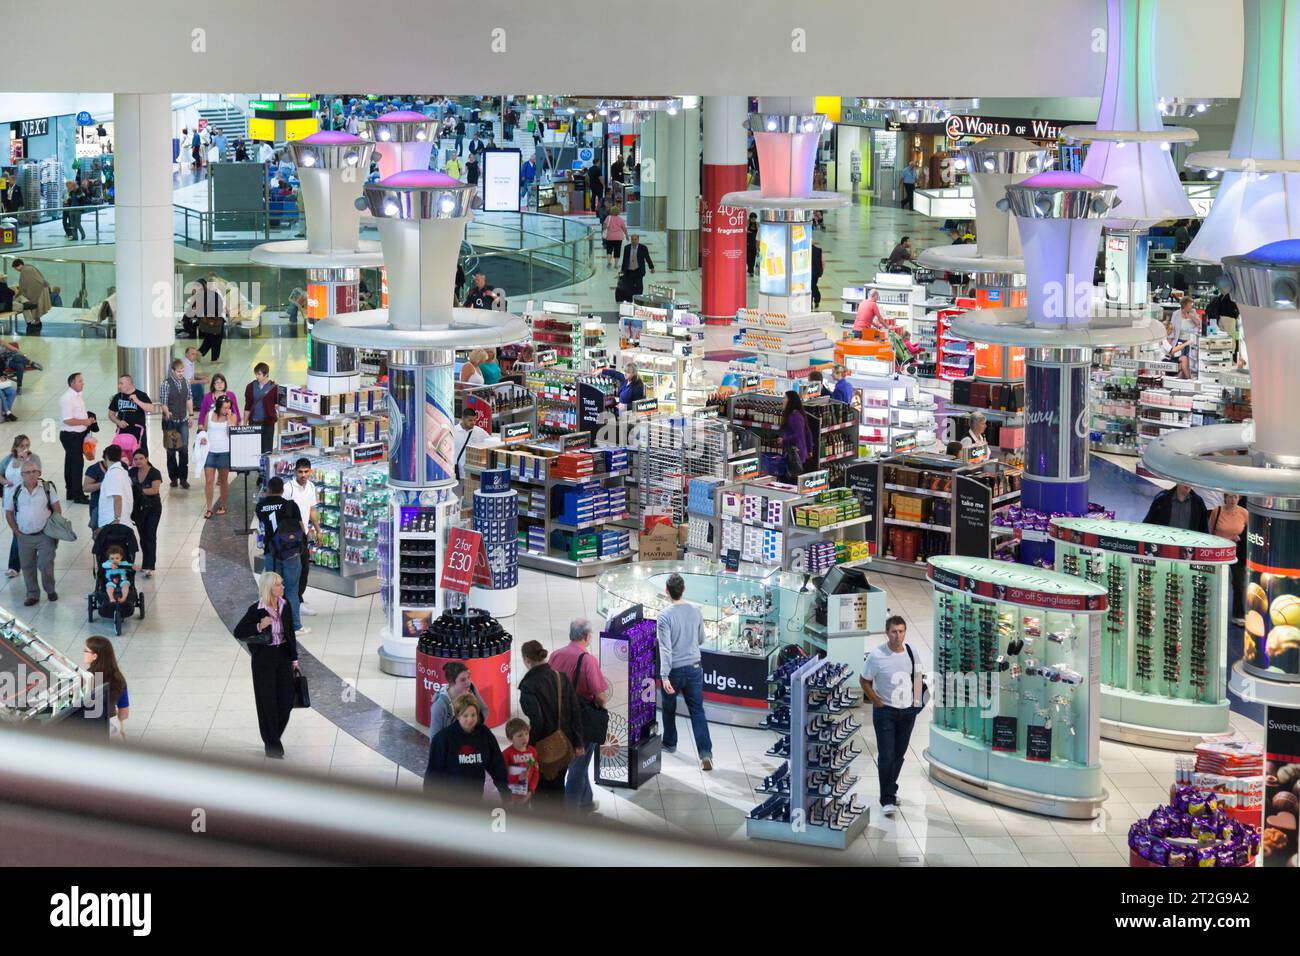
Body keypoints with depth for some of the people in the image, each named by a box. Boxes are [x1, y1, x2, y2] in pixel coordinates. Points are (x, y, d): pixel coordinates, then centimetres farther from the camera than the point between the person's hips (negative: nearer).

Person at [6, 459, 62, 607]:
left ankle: (50, 590, 20)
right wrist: (16, 531, 3)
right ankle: (32, 594, 22)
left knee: (46, 565, -4)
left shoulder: (47, 487, -3)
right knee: (27, 567, 9)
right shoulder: (16, 491, 1)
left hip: (45, 535, -2)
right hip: (24, 537, 2)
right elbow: (8, 513, 9)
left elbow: (57, 509, 0)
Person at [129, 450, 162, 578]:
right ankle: (145, 564, 23)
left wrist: (140, 490, -22)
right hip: (138, 508, 5)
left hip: (152, 509, -5)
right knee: (143, 537, 12)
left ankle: (149, 567, -12)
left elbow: (155, 490, -21)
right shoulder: (132, 472, 4)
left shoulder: (155, 473, -11)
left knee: (150, 537, -9)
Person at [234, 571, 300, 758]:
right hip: (264, 658, -5)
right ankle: (272, 746, 14)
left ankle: (273, 738, 29)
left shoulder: (285, 605, 1)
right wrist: (259, 627, -23)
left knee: (286, 701, 6)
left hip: (283, 655, 5)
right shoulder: (256, 610, -13)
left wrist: (294, 658, 11)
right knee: (268, 702, 3)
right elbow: (238, 633, -9)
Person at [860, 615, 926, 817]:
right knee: (886, 756, -7)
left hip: (908, 710, 4)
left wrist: (916, 700, 7)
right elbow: (864, 681, -4)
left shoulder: (911, 652, -2)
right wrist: (878, 702, -7)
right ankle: (887, 800, -3)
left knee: (899, 754, 13)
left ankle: (890, 789, 31)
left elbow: (917, 675, 15)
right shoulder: (876, 656, -15)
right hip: (885, 710, -4)